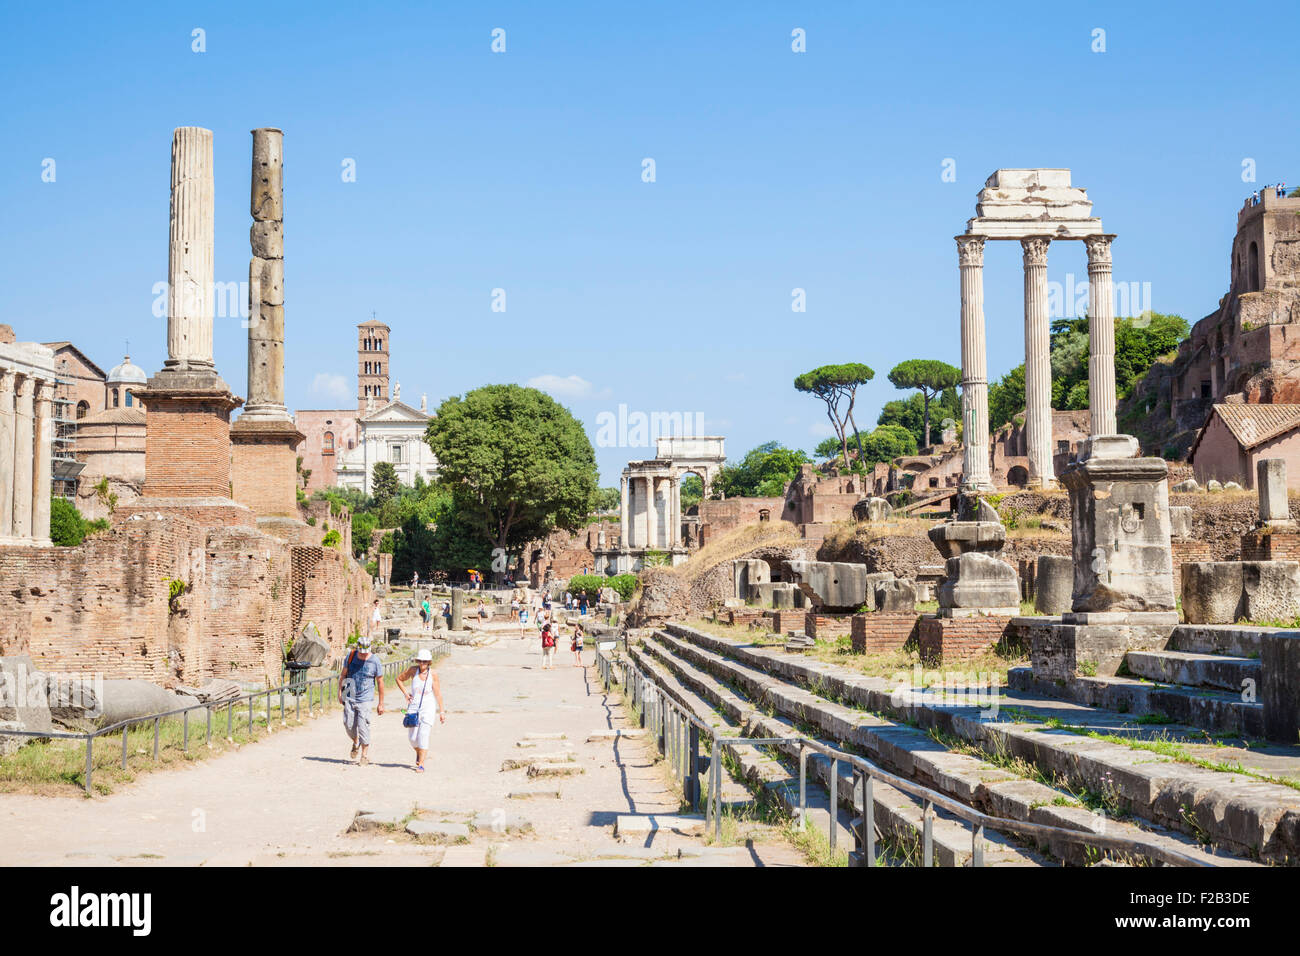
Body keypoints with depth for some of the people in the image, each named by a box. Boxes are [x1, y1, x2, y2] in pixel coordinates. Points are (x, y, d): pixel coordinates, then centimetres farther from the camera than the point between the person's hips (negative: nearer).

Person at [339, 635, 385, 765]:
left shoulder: (375, 661, -7)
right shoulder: (351, 657, 0)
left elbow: (380, 682, 0)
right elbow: (343, 675, 13)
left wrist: (381, 704, 2)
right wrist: (340, 692, 9)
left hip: (365, 699, -3)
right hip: (350, 697, 3)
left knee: (363, 726, -9)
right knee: (348, 724, 2)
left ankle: (365, 756, 2)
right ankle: (356, 742, 34)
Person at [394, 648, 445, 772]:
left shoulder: (433, 674, -5)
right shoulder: (413, 670, -1)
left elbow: (438, 694, -2)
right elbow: (399, 679, 16)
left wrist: (441, 711, -1)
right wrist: (406, 693, 6)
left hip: (428, 707, -2)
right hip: (413, 706, 3)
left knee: (423, 735, -13)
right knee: (412, 737, 4)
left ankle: (421, 764, -10)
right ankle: (418, 753, 37)